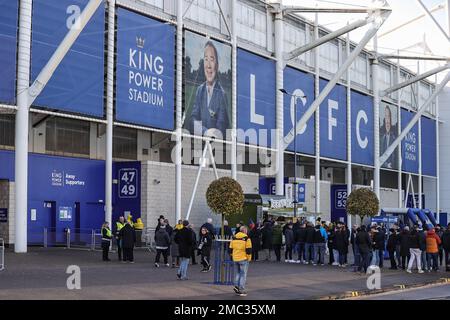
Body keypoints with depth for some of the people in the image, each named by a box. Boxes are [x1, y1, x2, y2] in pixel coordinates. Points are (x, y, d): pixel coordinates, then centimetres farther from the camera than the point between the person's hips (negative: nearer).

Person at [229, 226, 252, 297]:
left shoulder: (234, 238, 7)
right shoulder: (246, 238, -9)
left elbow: (231, 249, 11)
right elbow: (249, 250, -12)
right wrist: (249, 258, -1)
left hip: (235, 259, 5)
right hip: (243, 259, -5)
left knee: (237, 273, 19)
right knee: (243, 274, 1)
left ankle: (236, 286, 5)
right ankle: (241, 290, 0)